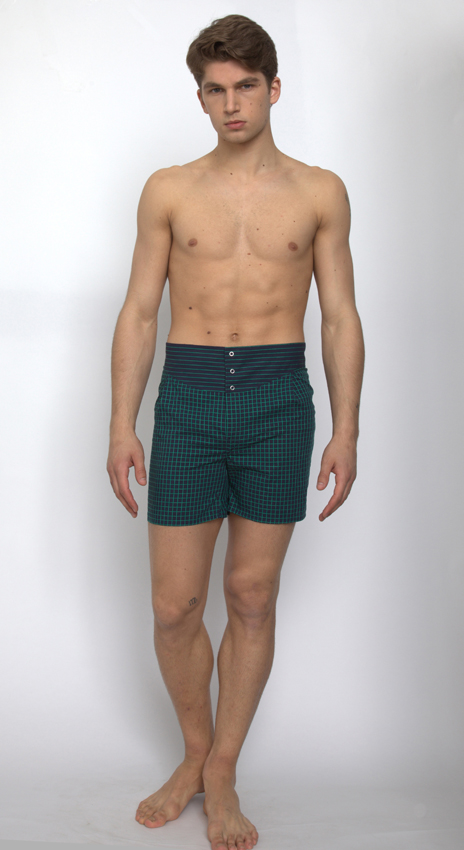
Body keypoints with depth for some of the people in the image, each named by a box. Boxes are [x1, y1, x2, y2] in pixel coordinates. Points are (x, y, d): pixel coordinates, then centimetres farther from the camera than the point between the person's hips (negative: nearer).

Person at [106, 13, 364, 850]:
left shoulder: (319, 192, 6)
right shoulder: (168, 190, 7)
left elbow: (340, 318, 6)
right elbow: (138, 313, 6)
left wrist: (345, 429, -1)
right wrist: (121, 425, -1)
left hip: (278, 401, 0)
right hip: (187, 398, 1)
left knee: (252, 598, 7)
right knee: (174, 605, 2)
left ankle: (221, 776, 24)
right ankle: (195, 753, 29)